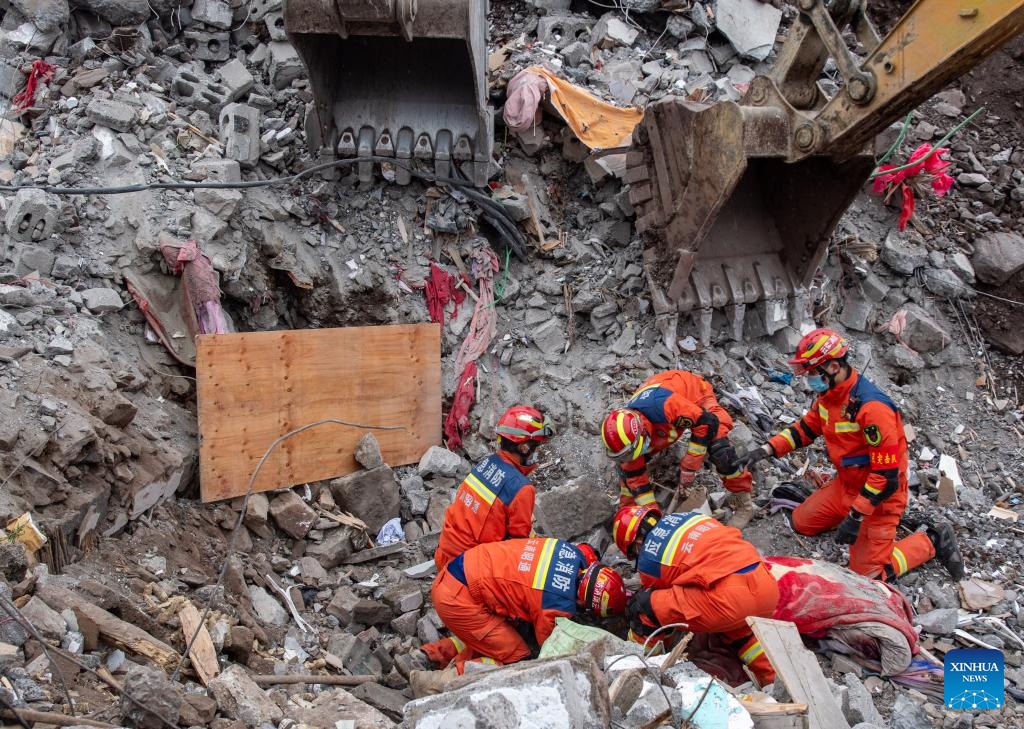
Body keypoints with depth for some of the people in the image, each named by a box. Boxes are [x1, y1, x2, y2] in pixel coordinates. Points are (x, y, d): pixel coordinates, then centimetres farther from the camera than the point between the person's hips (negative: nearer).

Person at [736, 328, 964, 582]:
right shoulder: (828, 393, -6)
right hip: (846, 485, 8)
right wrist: (767, 450, -2)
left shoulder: (872, 407, -32)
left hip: (879, 494, -8)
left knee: (868, 573, -4)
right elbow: (806, 427, 11)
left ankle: (932, 540, 13)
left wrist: (856, 516, -27)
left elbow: (887, 476, -30)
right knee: (801, 522, 10)